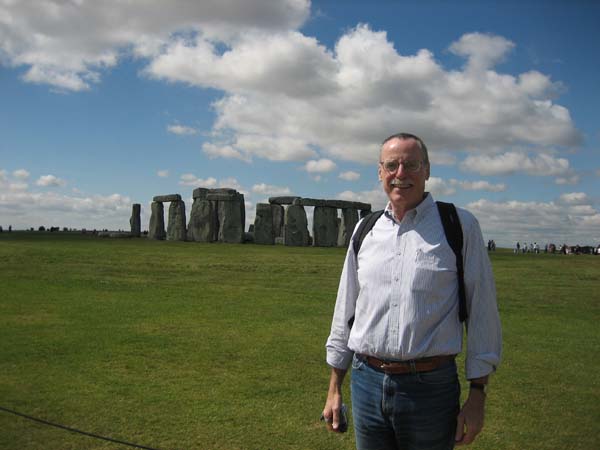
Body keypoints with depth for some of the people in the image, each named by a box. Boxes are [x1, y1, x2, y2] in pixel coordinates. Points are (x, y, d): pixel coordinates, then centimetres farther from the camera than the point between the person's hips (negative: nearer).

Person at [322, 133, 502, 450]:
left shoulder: (460, 226, -4)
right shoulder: (365, 231, 7)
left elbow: (481, 312, -3)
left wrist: (477, 394, -5)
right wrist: (334, 389, 13)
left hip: (431, 387, -3)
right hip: (366, 383, 3)